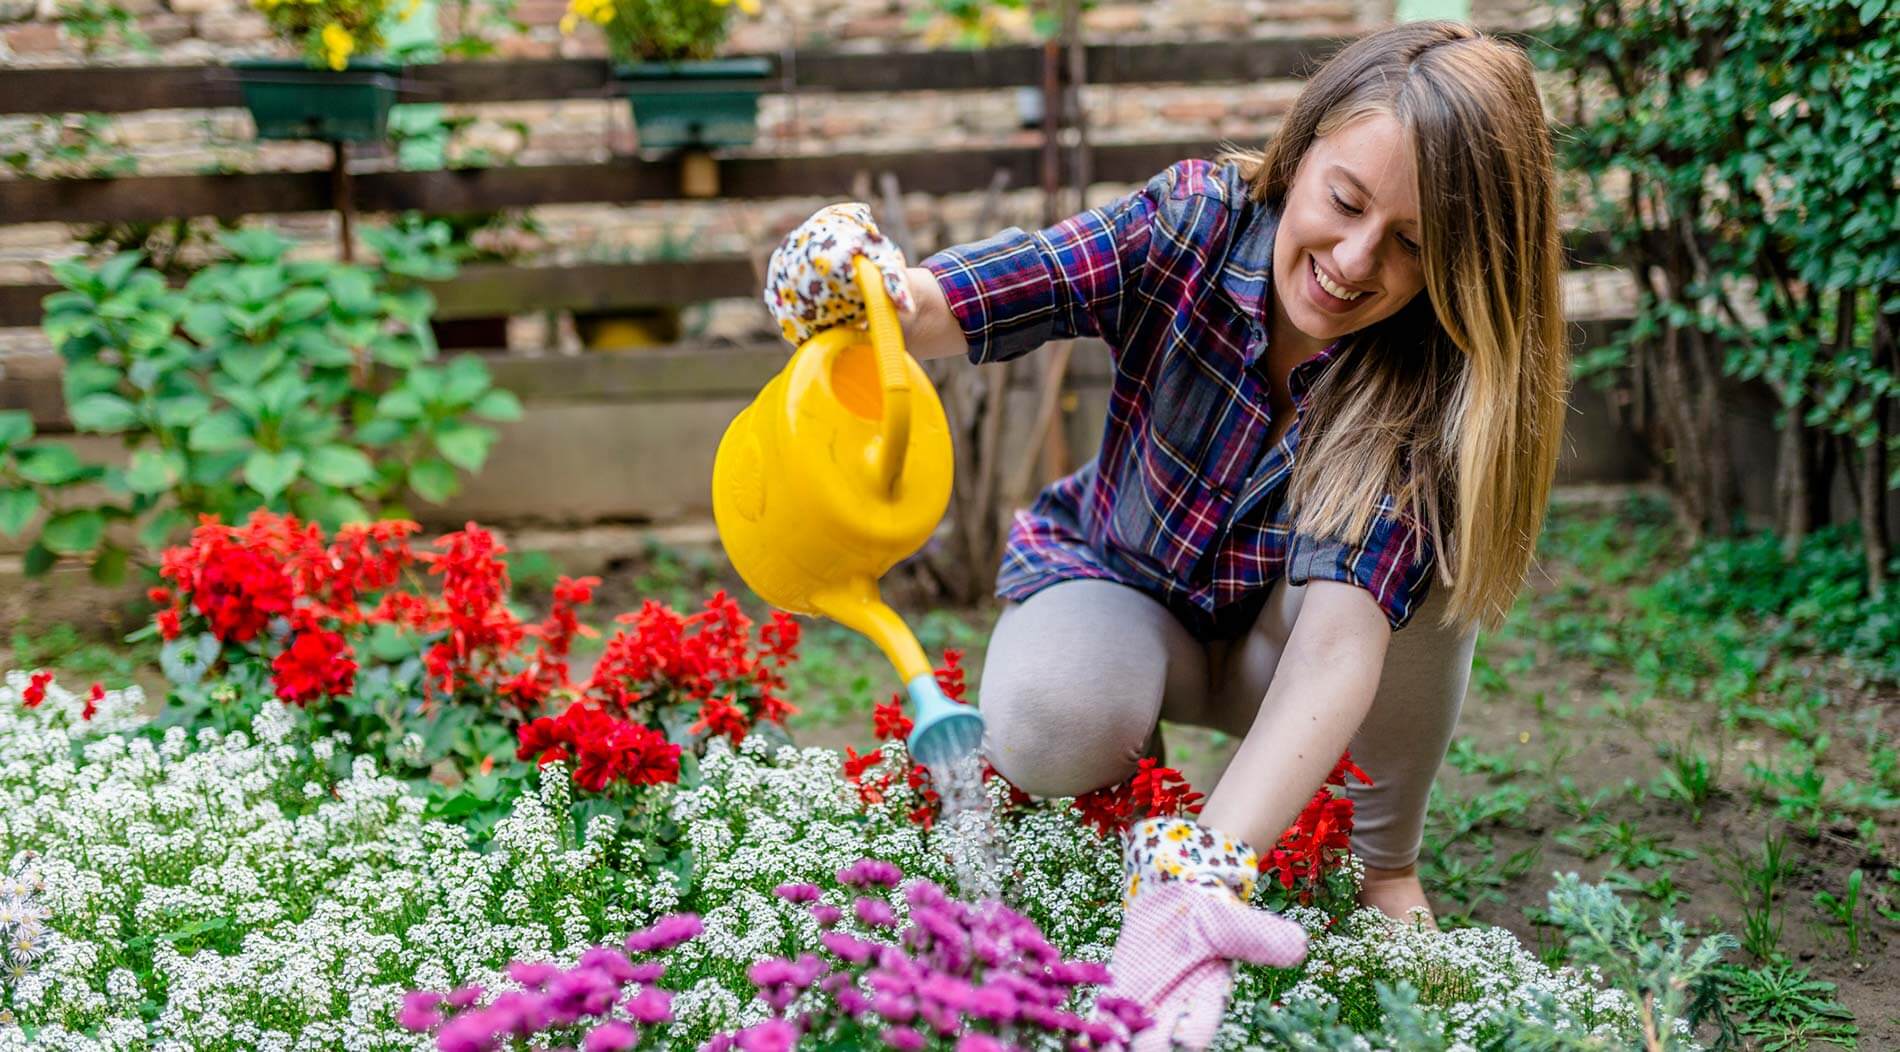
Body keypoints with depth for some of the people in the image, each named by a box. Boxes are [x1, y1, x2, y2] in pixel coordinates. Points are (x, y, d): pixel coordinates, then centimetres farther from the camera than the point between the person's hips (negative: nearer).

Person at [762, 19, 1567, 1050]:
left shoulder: (1432, 382, -28)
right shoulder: (1196, 223, -25)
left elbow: (1341, 634, -40)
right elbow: (937, 307, -33)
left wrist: (1200, 873, -54)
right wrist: (861, 288, -60)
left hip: (1278, 645, 0)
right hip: (1119, 584, 0)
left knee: (1413, 556, -32)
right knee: (1050, 729, -34)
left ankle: (1387, 868, -5)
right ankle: (1131, 762, 6)